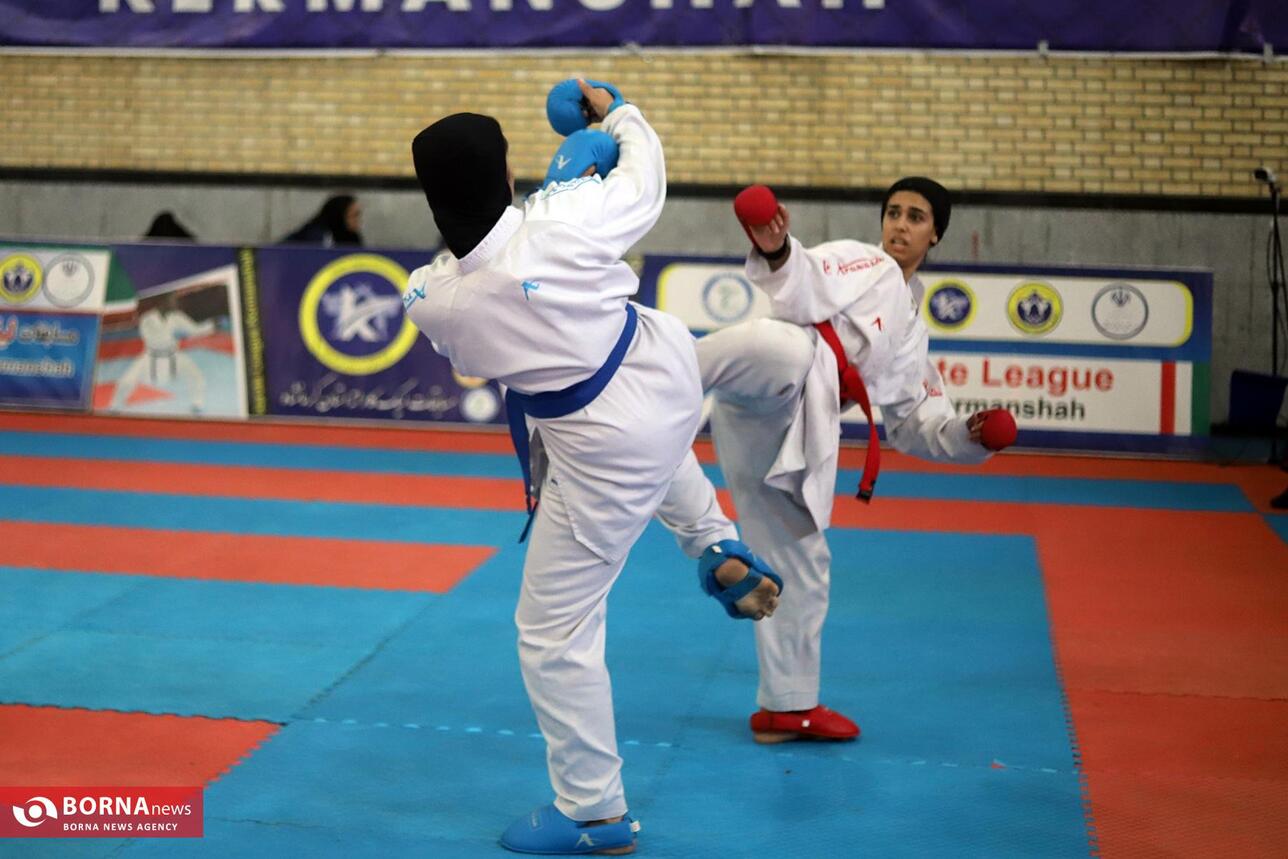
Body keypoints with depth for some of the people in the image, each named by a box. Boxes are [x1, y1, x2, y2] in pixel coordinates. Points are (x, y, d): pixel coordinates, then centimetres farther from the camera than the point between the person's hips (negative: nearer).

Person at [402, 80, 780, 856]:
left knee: (555, 632, 11)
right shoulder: (565, 215, -21)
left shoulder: (429, 299, -20)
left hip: (608, 456, -4)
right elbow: (645, 180, 2)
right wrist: (617, 114, 22)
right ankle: (718, 549, 38)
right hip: (668, 376, 4)